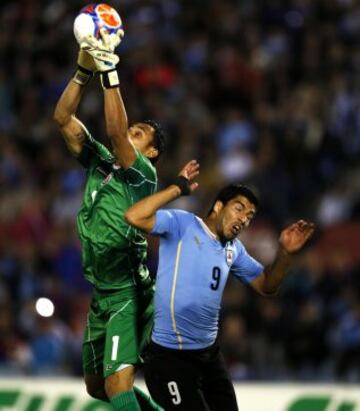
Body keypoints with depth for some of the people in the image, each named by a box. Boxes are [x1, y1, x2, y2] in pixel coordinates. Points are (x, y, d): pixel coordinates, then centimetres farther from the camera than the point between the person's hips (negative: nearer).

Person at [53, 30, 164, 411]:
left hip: (130, 295, -8)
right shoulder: (98, 161, 9)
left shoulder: (144, 173, -10)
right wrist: (84, 70, -9)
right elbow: (63, 119, 2)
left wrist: (110, 73, -31)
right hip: (101, 295, 8)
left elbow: (116, 133, -27)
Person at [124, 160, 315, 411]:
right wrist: (178, 188, -21)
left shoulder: (234, 249, 11)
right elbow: (134, 217, -23)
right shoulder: (182, 224, -10)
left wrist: (286, 253, 1)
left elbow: (266, 286, 18)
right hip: (171, 357, -8)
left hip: (210, 353, 8)